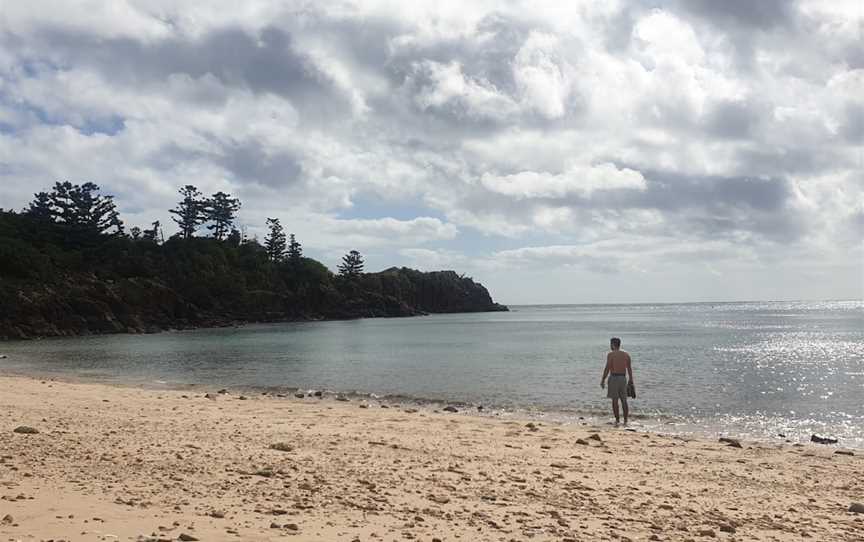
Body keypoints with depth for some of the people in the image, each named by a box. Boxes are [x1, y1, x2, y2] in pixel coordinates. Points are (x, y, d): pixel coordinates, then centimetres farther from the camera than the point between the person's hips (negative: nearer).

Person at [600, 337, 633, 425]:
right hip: (623, 378, 5)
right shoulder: (626, 354, 7)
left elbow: (607, 368, -11)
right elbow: (629, 369, 9)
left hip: (614, 378, -5)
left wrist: (603, 380, -6)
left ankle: (617, 420, 1)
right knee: (624, 401, 10)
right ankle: (625, 421, 10)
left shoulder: (610, 354, -8)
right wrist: (631, 380, 15)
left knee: (615, 400, 1)